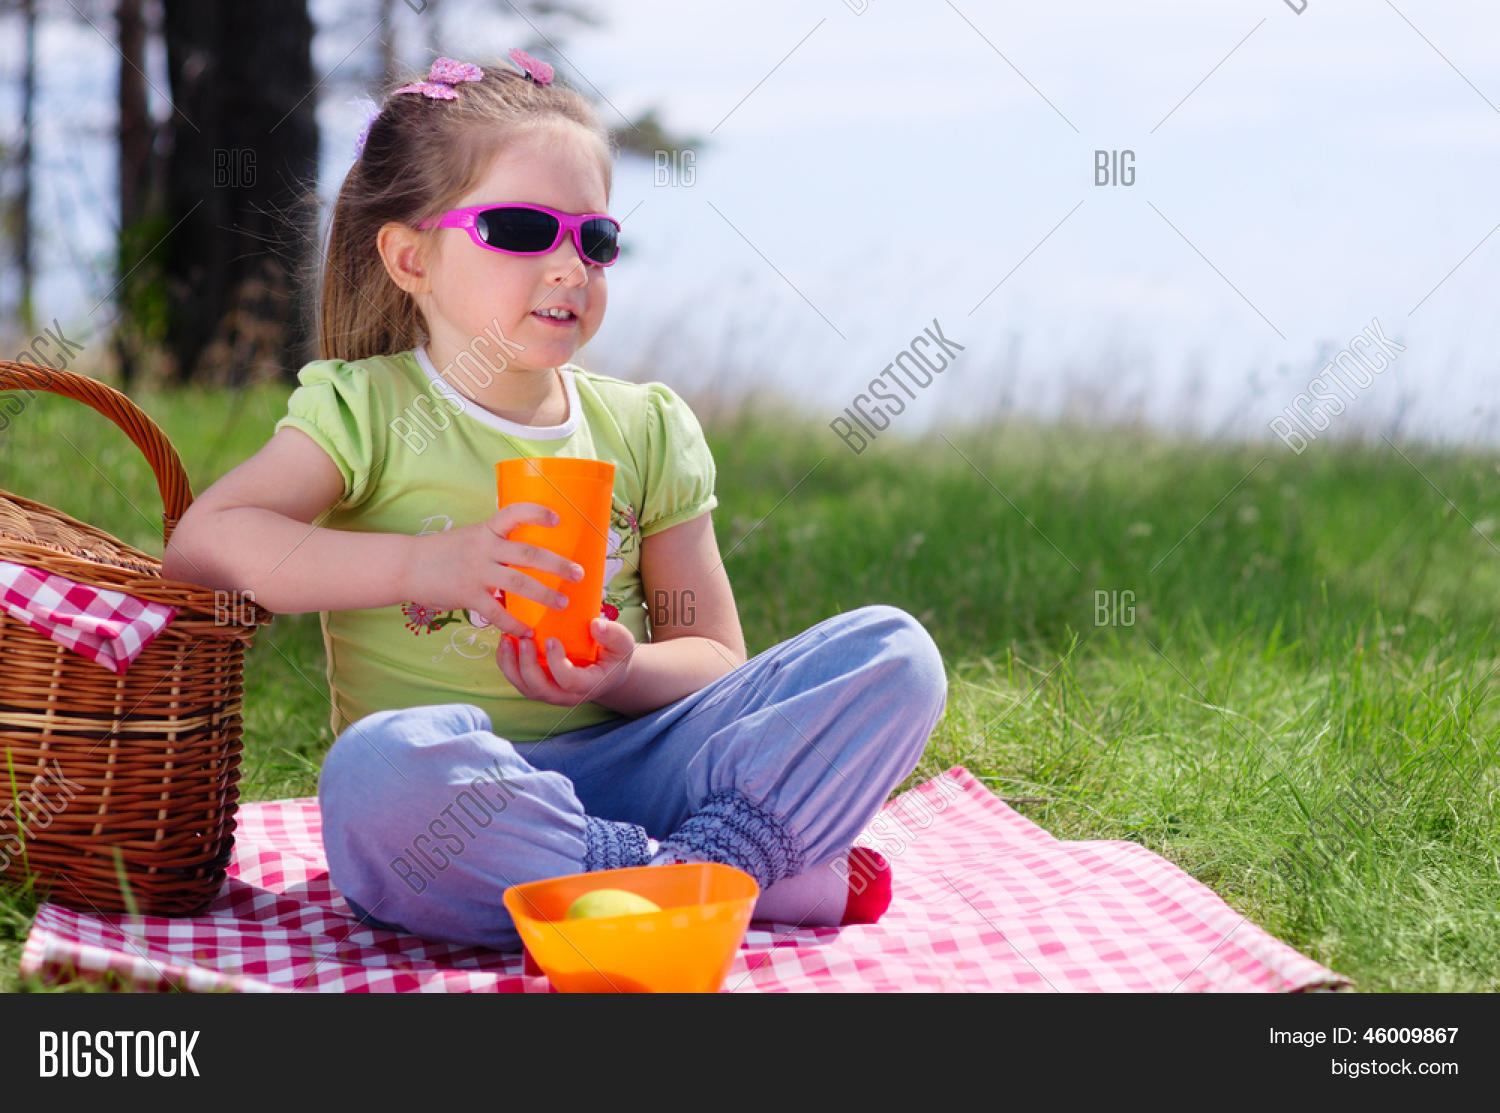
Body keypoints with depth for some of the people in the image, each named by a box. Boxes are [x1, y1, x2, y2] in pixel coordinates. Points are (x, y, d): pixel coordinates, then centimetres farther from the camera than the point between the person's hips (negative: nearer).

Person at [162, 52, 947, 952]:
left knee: (892, 651, -11)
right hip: (458, 808, -2)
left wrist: (619, 674, -16)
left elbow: (713, 661, 8)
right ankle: (760, 878, -26)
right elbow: (201, 546, -15)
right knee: (381, 771, -40)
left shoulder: (648, 430, 10)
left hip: (626, 765, 3)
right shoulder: (368, 409, 1)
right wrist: (425, 564, -25)